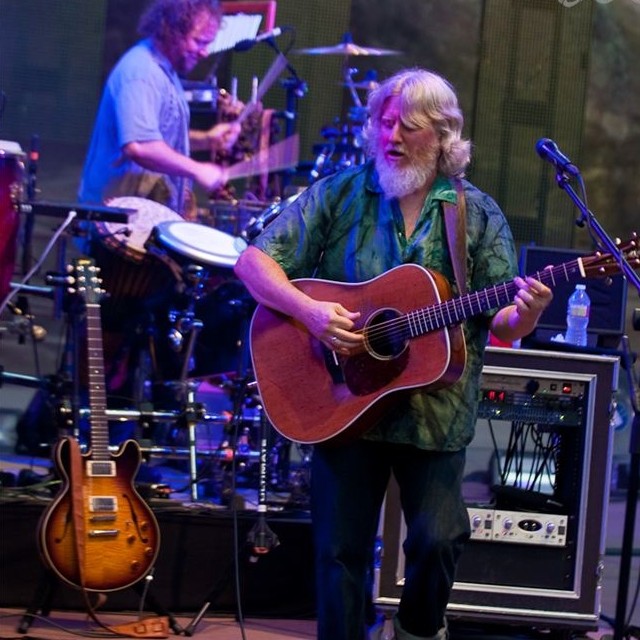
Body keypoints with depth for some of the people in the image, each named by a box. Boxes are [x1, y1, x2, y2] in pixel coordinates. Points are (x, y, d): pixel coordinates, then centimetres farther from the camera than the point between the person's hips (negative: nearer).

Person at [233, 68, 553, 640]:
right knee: (341, 549, 1)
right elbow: (255, 261, -3)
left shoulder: (479, 216, 3)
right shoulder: (338, 194, 2)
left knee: (439, 539, -9)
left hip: (435, 413, 0)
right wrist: (309, 311, -19)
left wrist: (524, 316, -22)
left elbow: (500, 324, 2)